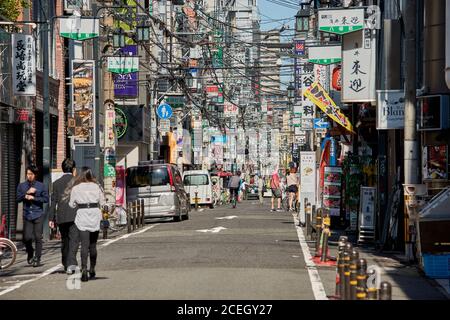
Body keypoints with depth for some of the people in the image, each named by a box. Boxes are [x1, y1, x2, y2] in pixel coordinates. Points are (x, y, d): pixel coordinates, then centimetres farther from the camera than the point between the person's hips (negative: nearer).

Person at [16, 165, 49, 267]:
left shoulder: (41, 186, 5)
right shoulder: (21, 186, 9)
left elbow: (46, 199, -1)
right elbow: (18, 198, 1)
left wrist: (34, 198, -10)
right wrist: (27, 193, -12)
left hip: (38, 215, -1)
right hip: (27, 215, 1)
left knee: (38, 238, -5)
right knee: (27, 237, -5)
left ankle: (37, 259, 2)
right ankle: (30, 254, 22)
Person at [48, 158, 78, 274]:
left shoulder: (56, 183, 7)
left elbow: (53, 201, 6)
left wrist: (51, 218, 7)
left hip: (61, 217, 4)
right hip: (74, 216, -4)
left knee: (65, 240, 16)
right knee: (74, 239, -8)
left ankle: (66, 264, 25)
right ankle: (71, 264, -24)